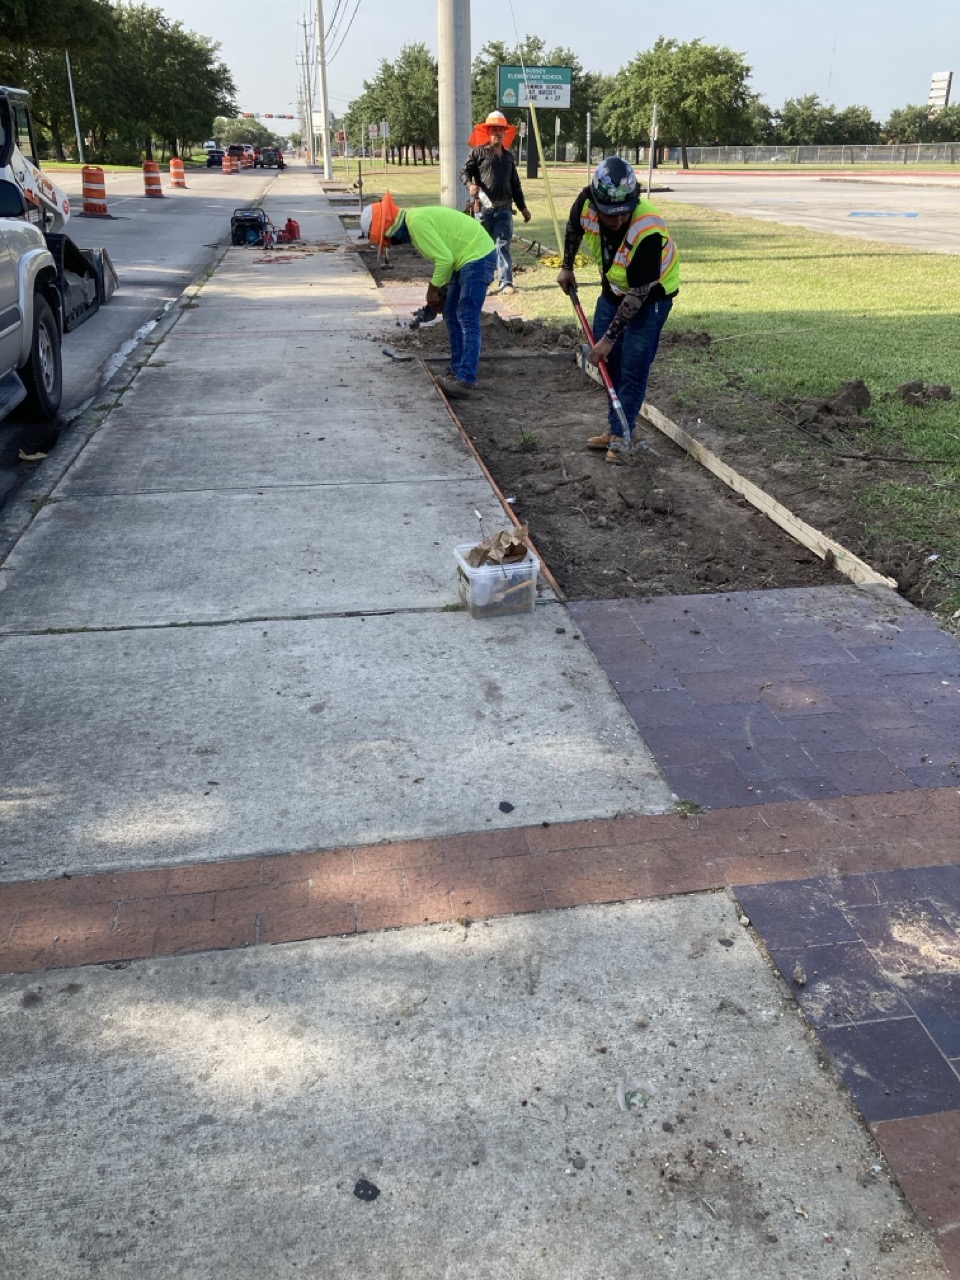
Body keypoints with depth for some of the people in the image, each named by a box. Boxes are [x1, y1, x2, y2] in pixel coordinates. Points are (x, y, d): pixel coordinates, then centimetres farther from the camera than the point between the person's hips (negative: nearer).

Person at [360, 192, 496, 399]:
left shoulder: (417, 222, -19)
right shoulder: (413, 221, 12)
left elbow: (444, 259, -22)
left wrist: (433, 289, -9)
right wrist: (440, 290, 15)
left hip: (478, 258, -10)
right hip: (466, 259, 10)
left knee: (467, 320, -14)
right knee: (452, 316, 14)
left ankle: (465, 381, -16)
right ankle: (458, 372, 20)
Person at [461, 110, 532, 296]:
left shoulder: (508, 155, 19)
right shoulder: (478, 152, 4)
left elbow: (515, 184, 23)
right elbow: (465, 172, -2)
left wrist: (523, 207, 21)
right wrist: (470, 185, -24)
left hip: (504, 208, 3)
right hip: (484, 207, -3)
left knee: (503, 245, -3)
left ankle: (506, 282, -7)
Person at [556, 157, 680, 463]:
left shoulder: (648, 233, -39)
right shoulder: (586, 204, -25)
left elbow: (636, 296, -31)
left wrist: (609, 339, -27)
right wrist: (567, 267, 10)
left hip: (651, 293, -6)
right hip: (614, 287, 6)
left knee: (633, 366, -11)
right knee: (606, 359, 9)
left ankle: (619, 436, 0)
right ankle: (615, 427, 22)